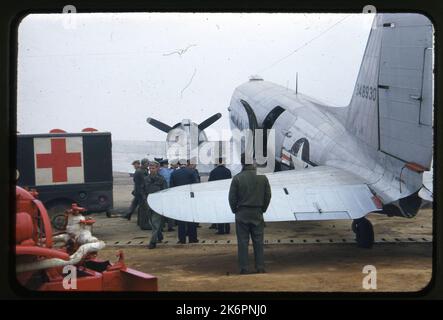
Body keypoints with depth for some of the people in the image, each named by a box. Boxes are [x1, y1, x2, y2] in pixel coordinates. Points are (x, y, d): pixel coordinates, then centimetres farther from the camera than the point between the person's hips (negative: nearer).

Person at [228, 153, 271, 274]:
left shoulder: (237, 178, -9)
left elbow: (232, 197, -5)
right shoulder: (262, 177, -2)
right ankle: (260, 268, 9)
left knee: (243, 242, 3)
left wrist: (235, 210, 10)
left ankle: (244, 268, 3)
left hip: (242, 214, -2)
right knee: (258, 242, 8)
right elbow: (268, 196, 4)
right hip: (257, 214, 2)